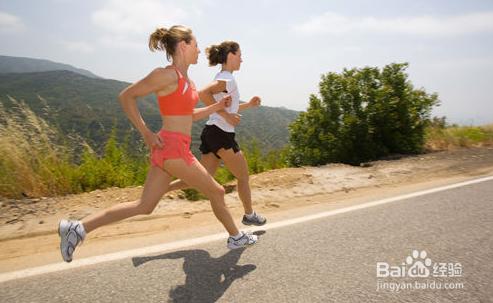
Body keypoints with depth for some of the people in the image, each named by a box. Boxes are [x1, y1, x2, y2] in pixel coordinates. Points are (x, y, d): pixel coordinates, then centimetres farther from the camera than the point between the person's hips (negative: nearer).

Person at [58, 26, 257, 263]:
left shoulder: (186, 79, 14)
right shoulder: (167, 75, -13)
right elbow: (126, 96, -10)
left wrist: (218, 106, 17)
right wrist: (145, 132, -13)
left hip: (171, 148, 9)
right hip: (173, 148, -9)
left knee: (143, 206, 12)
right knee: (216, 192, 8)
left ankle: (78, 228, 14)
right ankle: (236, 236, 29)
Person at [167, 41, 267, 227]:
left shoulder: (221, 78, 19)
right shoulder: (227, 79, -12)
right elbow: (203, 93, -29)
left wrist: (249, 105, 20)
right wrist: (227, 116, -24)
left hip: (212, 133, 9)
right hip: (221, 134, -9)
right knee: (243, 177, 9)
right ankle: (249, 215, 25)